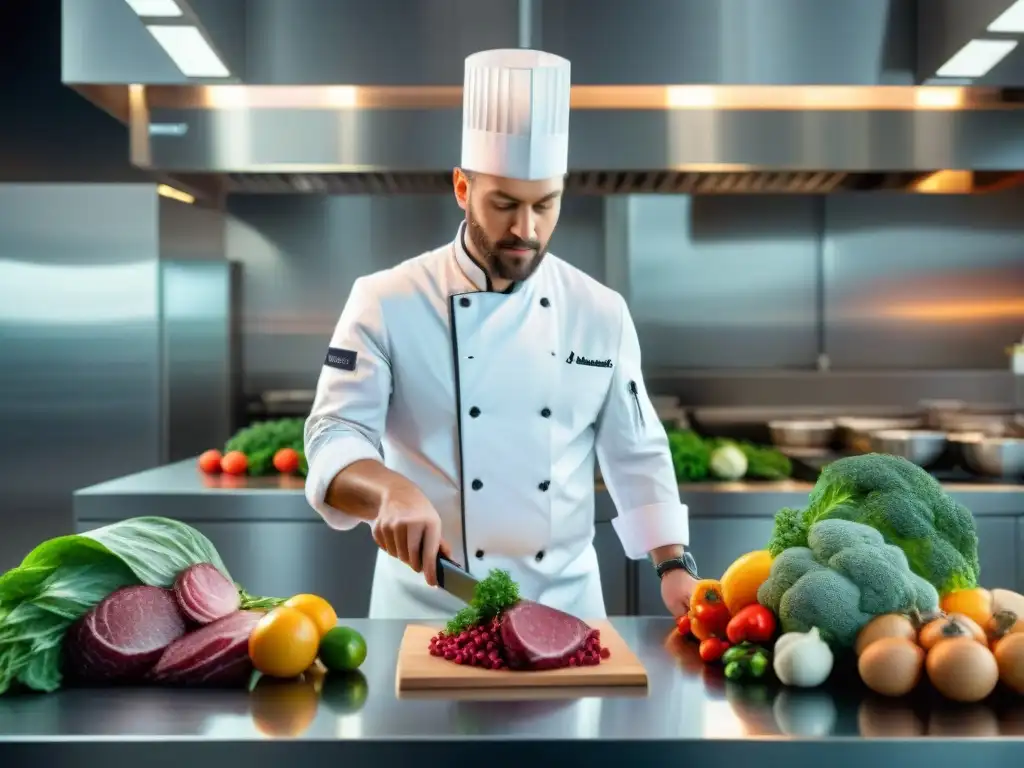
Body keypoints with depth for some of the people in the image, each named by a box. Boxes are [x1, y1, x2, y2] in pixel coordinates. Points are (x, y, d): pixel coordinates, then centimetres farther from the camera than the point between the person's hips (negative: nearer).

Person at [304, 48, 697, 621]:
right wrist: (391, 490, -35)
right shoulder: (388, 302, -10)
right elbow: (335, 439, -15)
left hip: (566, 600, 3)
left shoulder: (601, 312, -1)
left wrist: (675, 565, -8)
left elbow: (638, 456, 4)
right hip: (431, 605, -2)